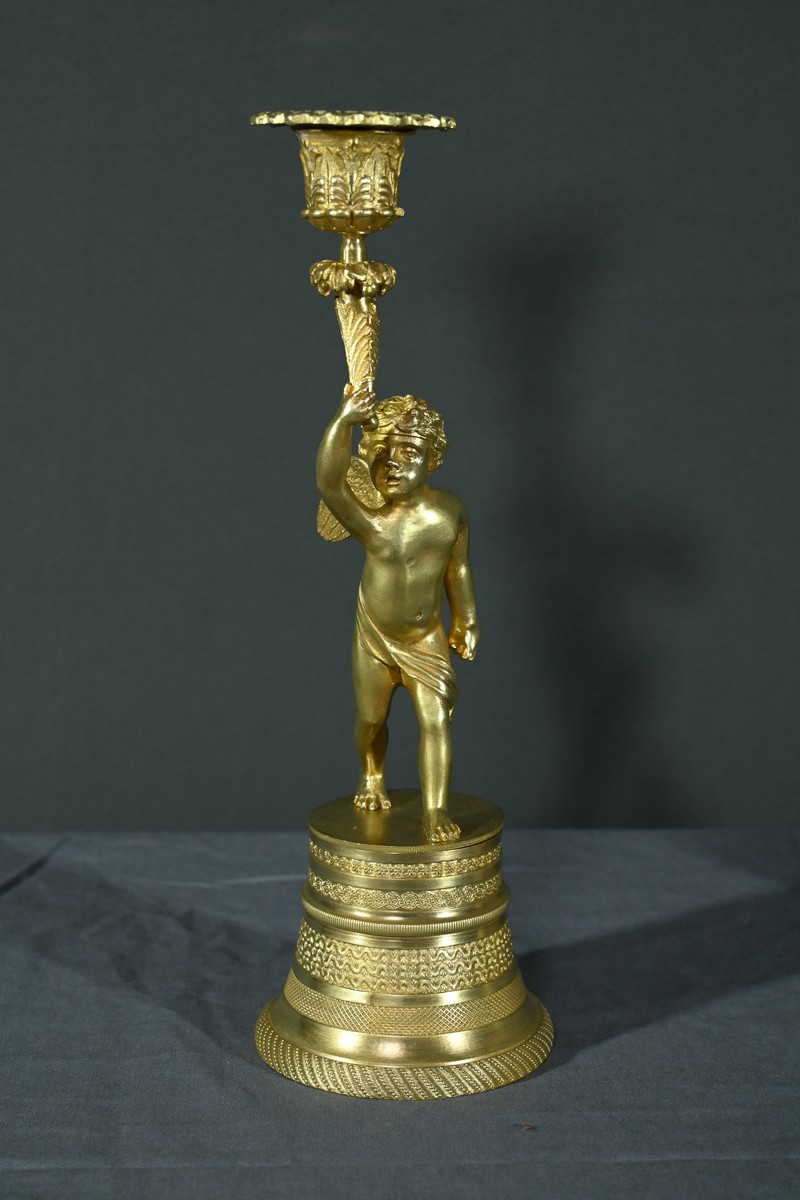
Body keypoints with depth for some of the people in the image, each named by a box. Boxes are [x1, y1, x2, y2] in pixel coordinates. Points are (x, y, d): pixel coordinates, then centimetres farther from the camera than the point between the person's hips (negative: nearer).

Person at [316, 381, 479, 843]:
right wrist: (344, 421, -59)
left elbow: (458, 567, 2)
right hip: (376, 637, -1)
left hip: (427, 639, 1)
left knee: (436, 720, -9)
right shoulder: (373, 522, -26)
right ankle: (372, 778, 46)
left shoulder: (450, 510, -13)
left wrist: (466, 620, 9)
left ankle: (435, 810, -1)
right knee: (371, 721, 17)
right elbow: (330, 484, -46)